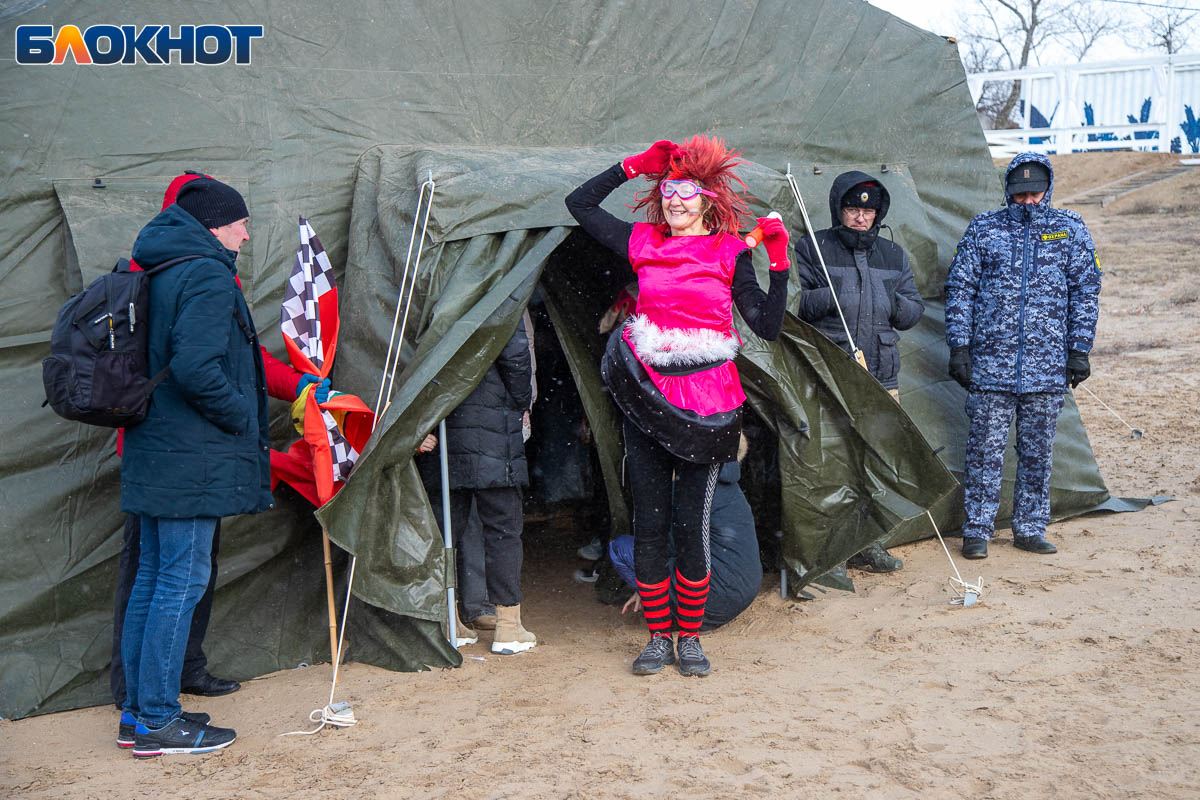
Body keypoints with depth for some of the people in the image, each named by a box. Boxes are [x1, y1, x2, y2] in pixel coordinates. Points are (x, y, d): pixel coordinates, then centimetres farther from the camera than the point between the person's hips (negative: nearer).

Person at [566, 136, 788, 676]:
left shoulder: (730, 253, 1)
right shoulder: (643, 244, 8)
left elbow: (768, 327, -3)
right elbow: (579, 204, 16)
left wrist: (779, 262, -11)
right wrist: (633, 166, 10)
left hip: (704, 403, -2)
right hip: (645, 397, 3)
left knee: (692, 525, 0)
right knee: (649, 523, 6)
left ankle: (689, 638, 17)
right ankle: (658, 636, 20)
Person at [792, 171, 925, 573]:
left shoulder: (893, 256, 18)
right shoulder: (812, 249, 4)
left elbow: (915, 310, 18)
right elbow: (793, 303, -5)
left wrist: (891, 303, -2)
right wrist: (834, 296, -18)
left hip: (881, 377, 5)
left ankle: (867, 543, 16)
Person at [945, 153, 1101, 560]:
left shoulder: (1070, 230, 8)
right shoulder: (983, 229, 6)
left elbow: (1086, 291, 8)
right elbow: (960, 289, 6)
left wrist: (1079, 350, 1)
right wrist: (959, 346, -1)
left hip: (1047, 368, 1)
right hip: (990, 363, -1)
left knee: (1037, 452, 8)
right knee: (985, 450, -2)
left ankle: (1030, 530, 20)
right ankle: (976, 531, 9)